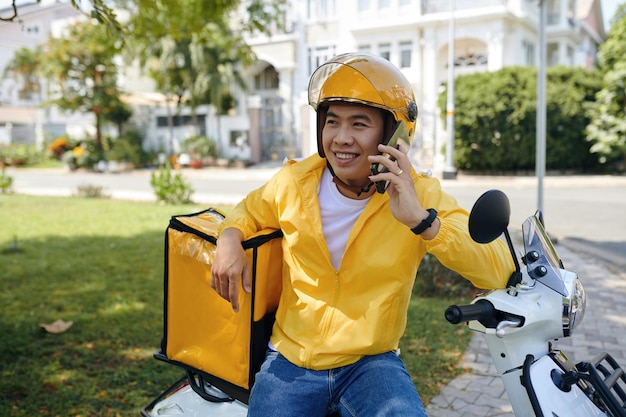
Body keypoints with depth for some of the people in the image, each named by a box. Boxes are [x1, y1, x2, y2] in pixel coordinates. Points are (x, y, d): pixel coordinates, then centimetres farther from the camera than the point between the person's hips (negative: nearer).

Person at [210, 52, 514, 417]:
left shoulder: (419, 194, -9)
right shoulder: (293, 181, -3)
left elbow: (499, 272, -19)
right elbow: (250, 210, 19)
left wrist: (421, 219, -33)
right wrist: (229, 240, -4)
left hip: (372, 363, -2)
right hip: (290, 360, 3)